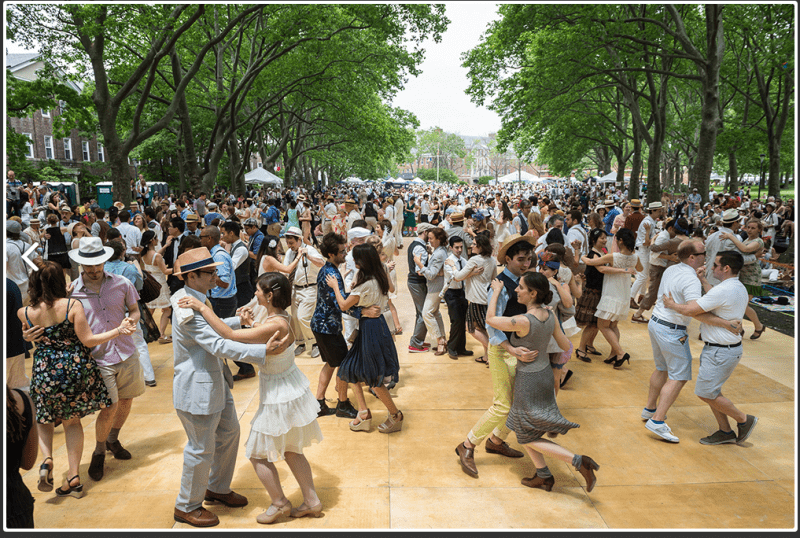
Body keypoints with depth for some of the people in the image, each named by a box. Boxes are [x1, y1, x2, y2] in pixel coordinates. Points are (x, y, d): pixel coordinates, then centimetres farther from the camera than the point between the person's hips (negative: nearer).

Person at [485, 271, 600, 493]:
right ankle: (543, 476, 30)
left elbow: (490, 319, -15)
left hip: (528, 381, -8)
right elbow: (566, 346, 4)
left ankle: (578, 461, 1)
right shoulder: (550, 316, -6)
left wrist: (496, 292, -4)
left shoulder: (523, 321, -29)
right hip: (545, 374, 8)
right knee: (524, 430, 23)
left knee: (528, 438, 8)